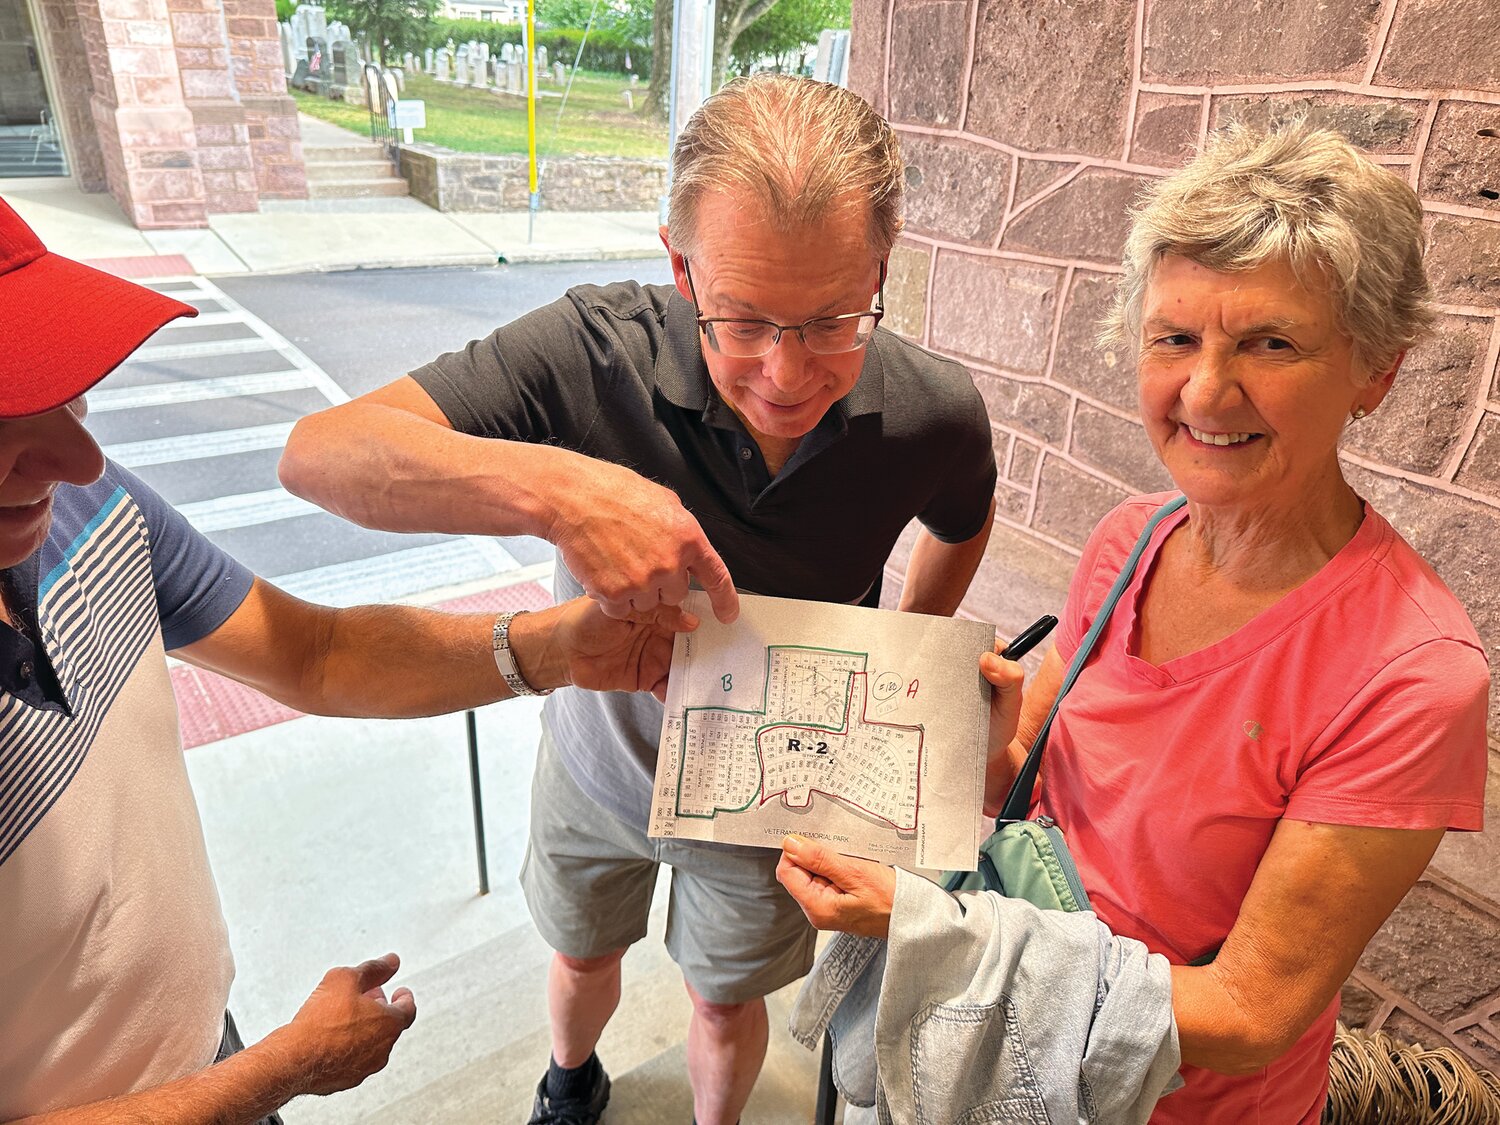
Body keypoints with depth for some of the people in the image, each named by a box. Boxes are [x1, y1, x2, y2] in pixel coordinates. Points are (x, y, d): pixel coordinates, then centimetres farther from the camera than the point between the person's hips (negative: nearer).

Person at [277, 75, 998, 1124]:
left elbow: (962, 523, 1)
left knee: (727, 1005, 23)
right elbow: (319, 452, -36)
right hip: (601, 757, 1)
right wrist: (550, 486, -51)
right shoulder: (595, 349, -32)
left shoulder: (936, 415, -24)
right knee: (583, 957, 29)